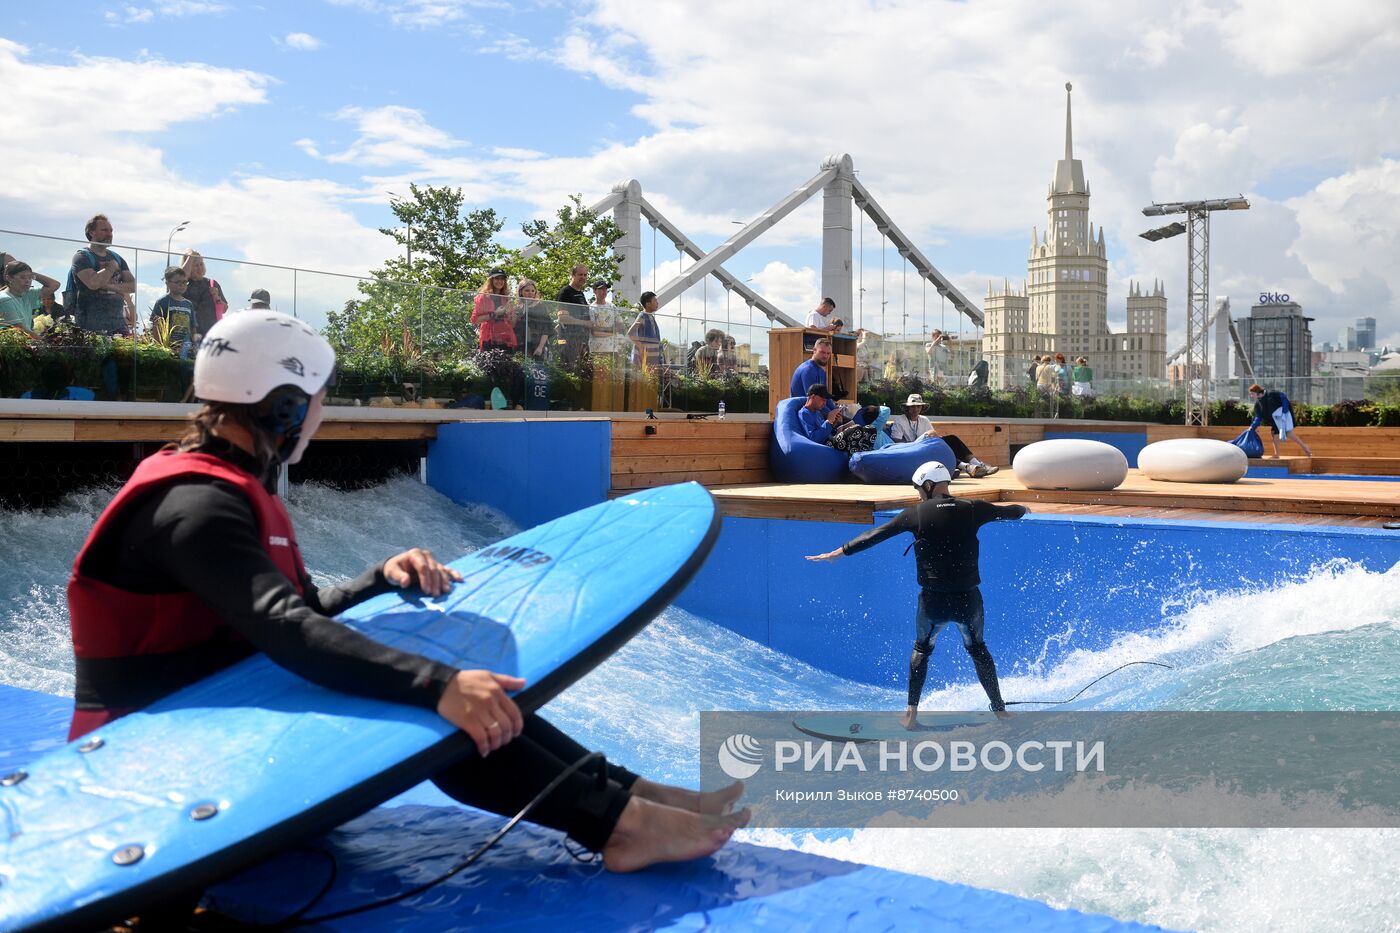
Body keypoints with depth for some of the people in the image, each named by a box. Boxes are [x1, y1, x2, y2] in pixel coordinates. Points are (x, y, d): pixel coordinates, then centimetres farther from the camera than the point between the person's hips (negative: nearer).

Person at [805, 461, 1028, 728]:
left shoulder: (916, 513, -4)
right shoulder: (972, 509, -1)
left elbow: (875, 535, 0)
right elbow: (1010, 512, 17)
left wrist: (838, 552, 8)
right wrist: (1022, 508, 42)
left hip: (933, 600, -1)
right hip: (968, 598, 1)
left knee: (921, 650, 21)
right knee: (978, 650, 23)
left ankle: (911, 713, 14)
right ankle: (999, 709, 26)